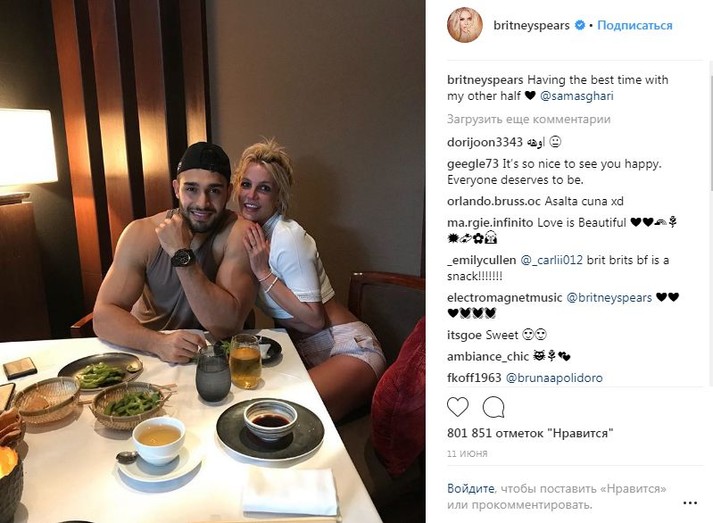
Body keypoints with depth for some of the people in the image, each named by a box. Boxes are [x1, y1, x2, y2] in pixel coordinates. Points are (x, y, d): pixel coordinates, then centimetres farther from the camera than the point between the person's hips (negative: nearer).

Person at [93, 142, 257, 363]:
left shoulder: (239, 234, -15)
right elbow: (103, 316, -14)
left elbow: (227, 326, -21)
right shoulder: (141, 234, -9)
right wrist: (158, 342, -32)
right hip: (147, 352, 1)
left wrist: (182, 255, -28)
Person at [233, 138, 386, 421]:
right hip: (304, 352, 8)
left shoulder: (288, 236, -19)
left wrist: (264, 273, -23)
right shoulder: (248, 234, 5)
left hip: (347, 350, -7)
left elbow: (315, 319, -22)